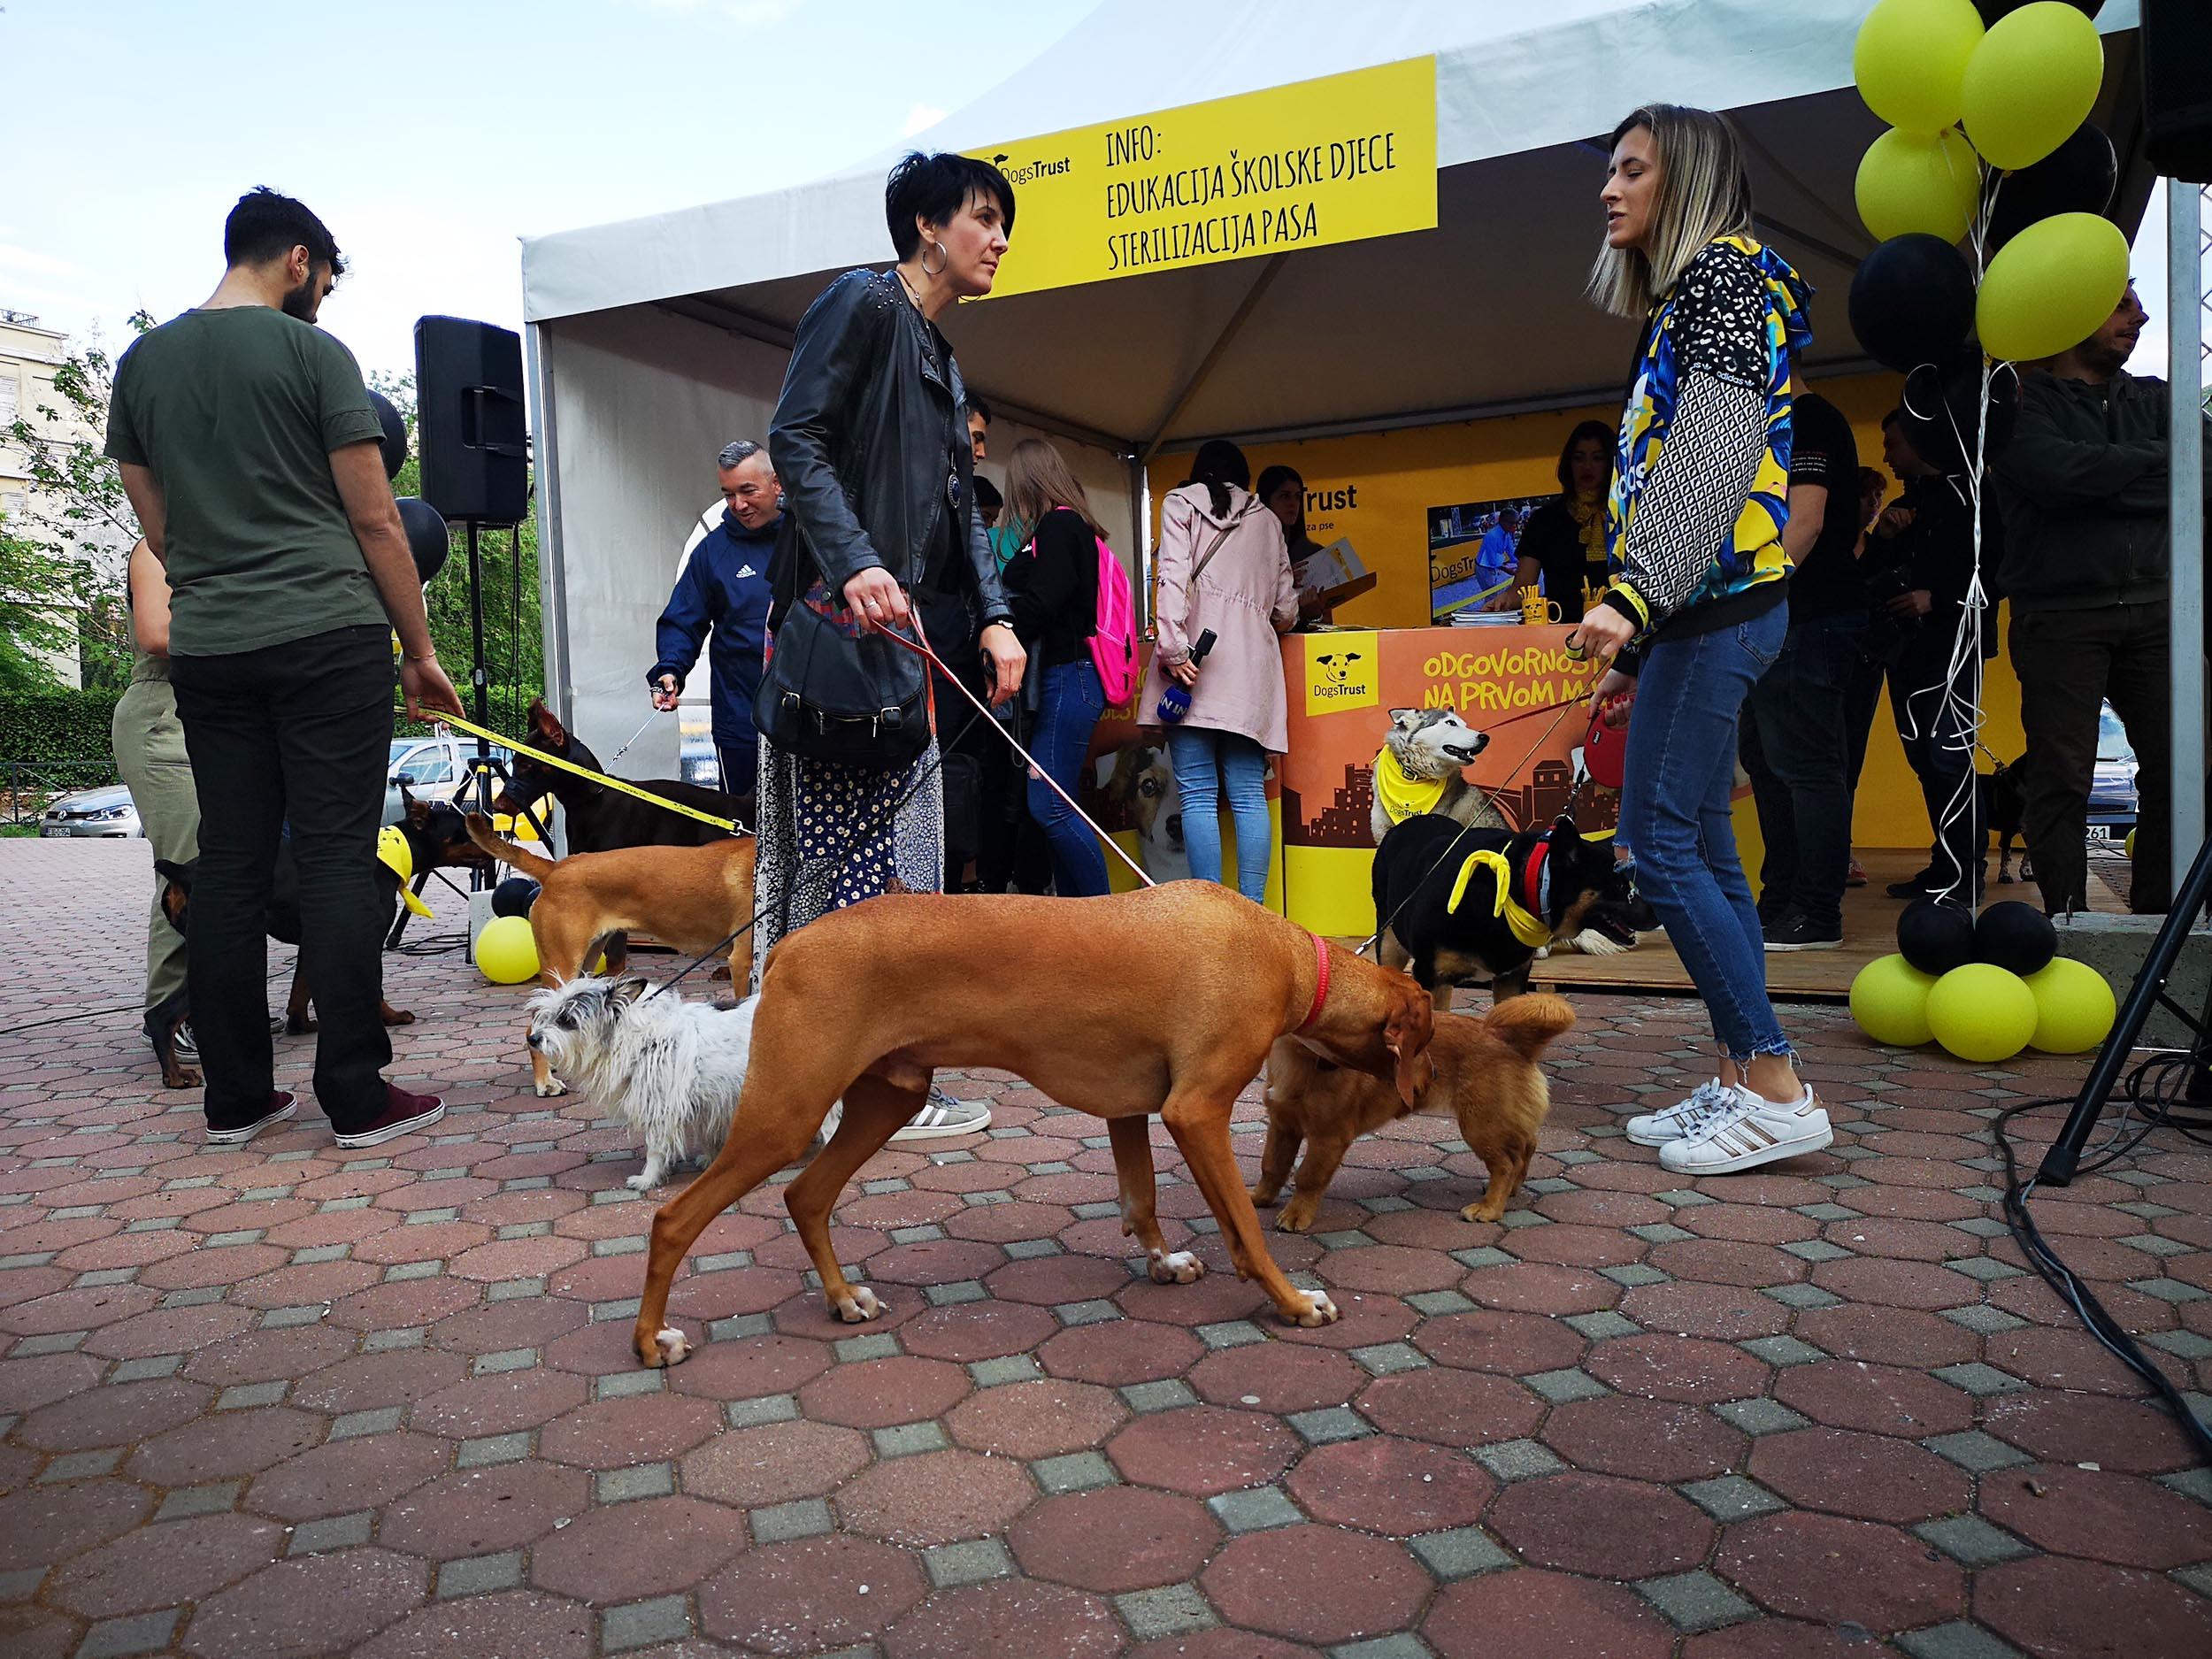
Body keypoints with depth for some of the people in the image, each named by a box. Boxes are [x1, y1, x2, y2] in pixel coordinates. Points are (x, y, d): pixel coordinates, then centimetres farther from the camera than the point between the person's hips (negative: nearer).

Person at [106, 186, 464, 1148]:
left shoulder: (141, 364, 14)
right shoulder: (314, 353, -2)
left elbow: (158, 531, 17)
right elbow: (374, 518, -4)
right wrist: (420, 649, 2)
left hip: (206, 651, 5)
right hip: (329, 638, -5)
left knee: (230, 865, 8)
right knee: (337, 861, -4)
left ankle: (235, 1098, 13)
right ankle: (358, 1098, -1)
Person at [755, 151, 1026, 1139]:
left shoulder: (942, 365, 26)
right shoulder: (863, 304, -1)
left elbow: (960, 510, 23)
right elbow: (795, 439, -12)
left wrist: (995, 618, 10)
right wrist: (856, 564, -24)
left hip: (902, 638, 9)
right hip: (836, 623, -9)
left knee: (896, 869, 10)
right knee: (827, 858, -7)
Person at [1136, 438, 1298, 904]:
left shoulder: (1181, 502, 11)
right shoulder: (1267, 520, 21)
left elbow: (1174, 576, -7)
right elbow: (1286, 610, 20)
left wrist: (1173, 648, -14)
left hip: (1197, 657, -3)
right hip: (1251, 665, 3)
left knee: (1198, 795, -5)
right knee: (1249, 795, 2)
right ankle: (1252, 910, -2)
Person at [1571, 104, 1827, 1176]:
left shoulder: (1725, 268, -4)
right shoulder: (1685, 297, 24)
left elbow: (1714, 454, -19)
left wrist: (1630, 596, -30)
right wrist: (1636, 646, 21)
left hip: (1715, 604, -10)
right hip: (1701, 609, 10)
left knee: (1657, 843, -11)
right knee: (1699, 846, 8)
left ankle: (1777, 1092, -4)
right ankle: (1740, 1085, 13)